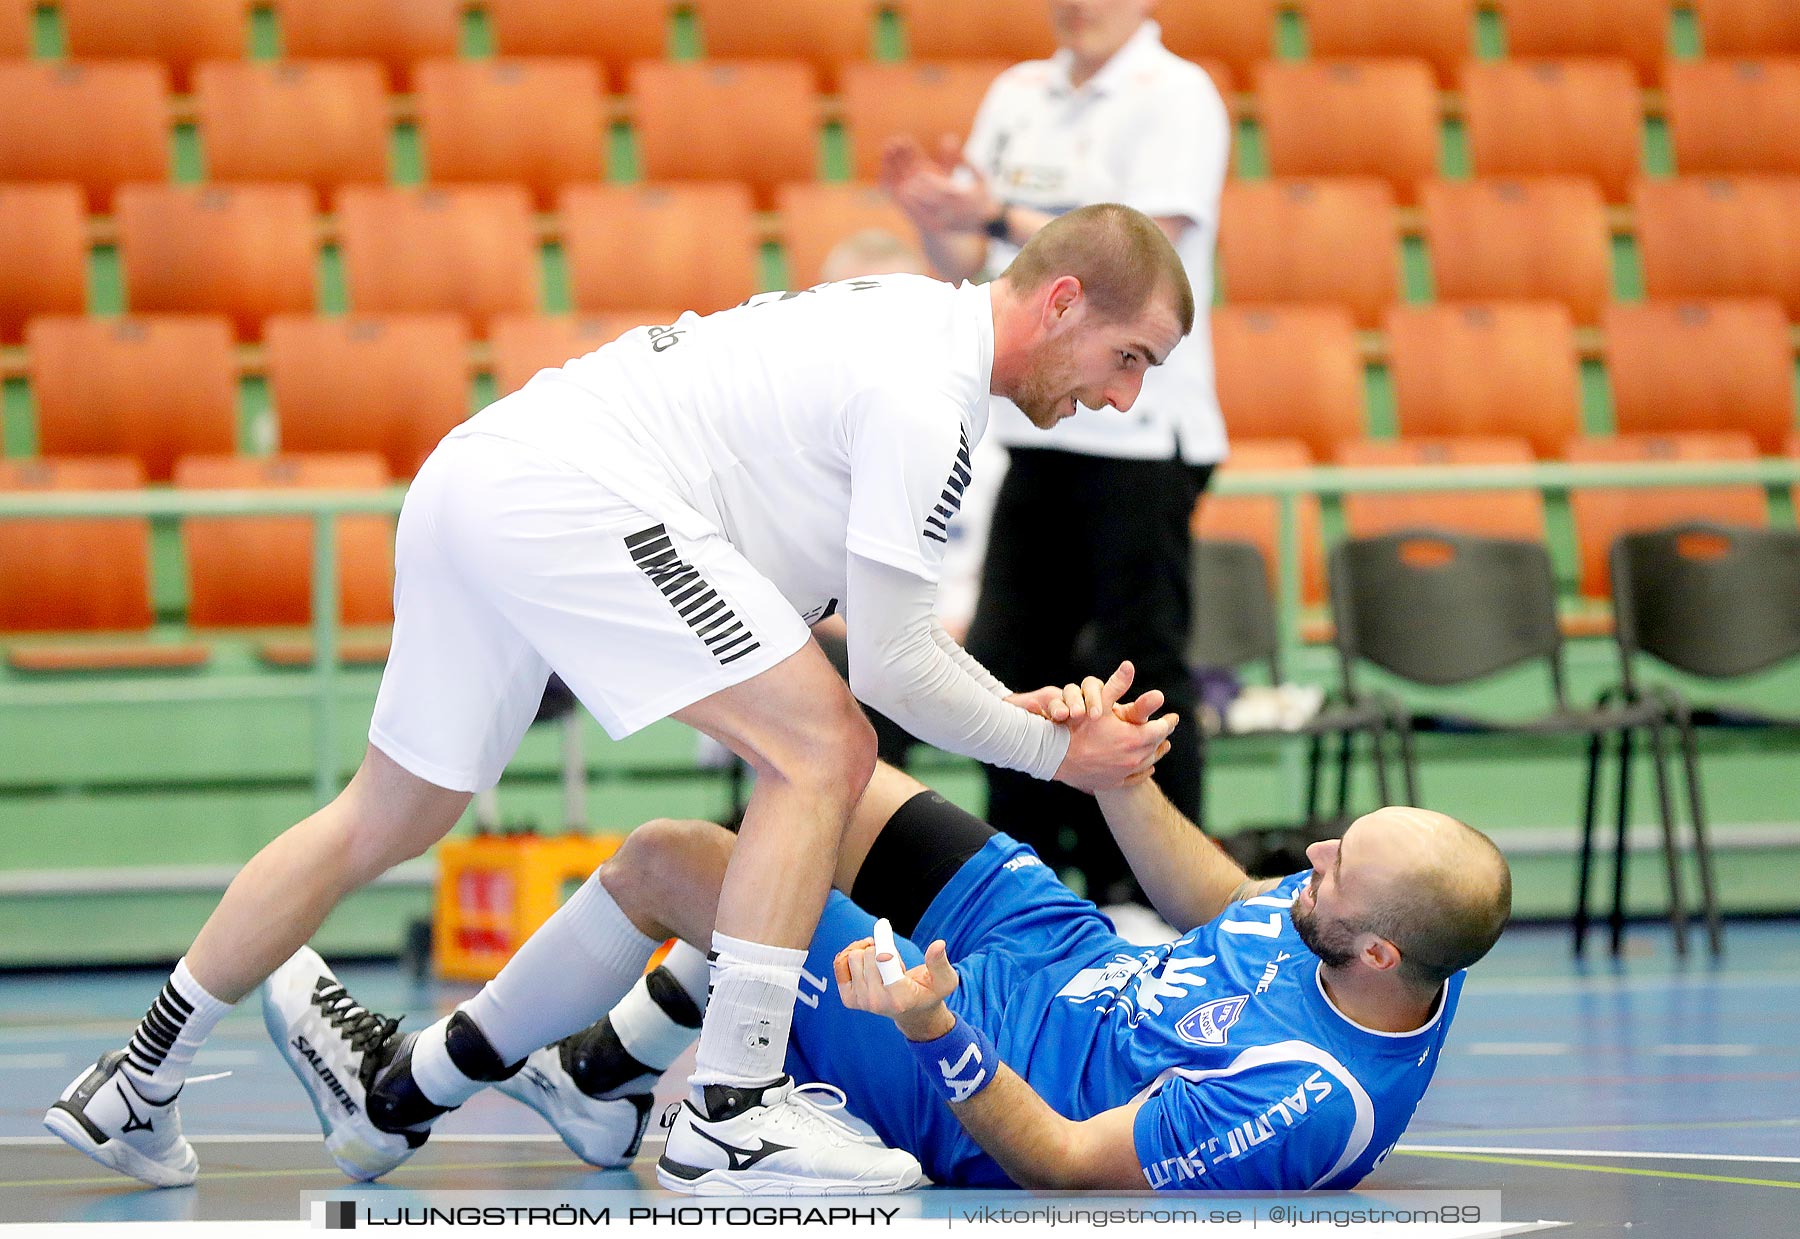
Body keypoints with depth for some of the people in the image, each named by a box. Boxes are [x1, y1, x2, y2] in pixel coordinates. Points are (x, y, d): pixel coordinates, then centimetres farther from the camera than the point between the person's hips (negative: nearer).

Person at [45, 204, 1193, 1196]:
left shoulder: (905, 319, 18)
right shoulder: (928, 394, -12)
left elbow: (867, 599, 26)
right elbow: (890, 664, -9)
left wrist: (1004, 704, 18)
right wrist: (1055, 752, 1)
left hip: (473, 475, 10)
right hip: (569, 492, -10)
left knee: (387, 818, 19)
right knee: (827, 750, -12)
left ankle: (136, 1085, 27)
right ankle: (733, 1098, -13)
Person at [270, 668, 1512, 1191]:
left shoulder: (1307, 1103, -40)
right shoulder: (1411, 959, -16)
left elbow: (1064, 1161, -31)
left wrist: (939, 1033, -42)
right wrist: (1118, 780, -5)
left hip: (961, 1074, -8)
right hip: (1071, 949, 9)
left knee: (668, 858, -6)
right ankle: (608, 1071, 32)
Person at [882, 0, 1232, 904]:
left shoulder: (1176, 97, -6)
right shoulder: (1018, 95, 13)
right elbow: (968, 269, 15)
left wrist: (1002, 216, -24)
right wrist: (932, 217, -6)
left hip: (1139, 431, -7)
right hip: (1037, 429, 7)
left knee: (1138, 669, -4)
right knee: (1005, 660, 7)